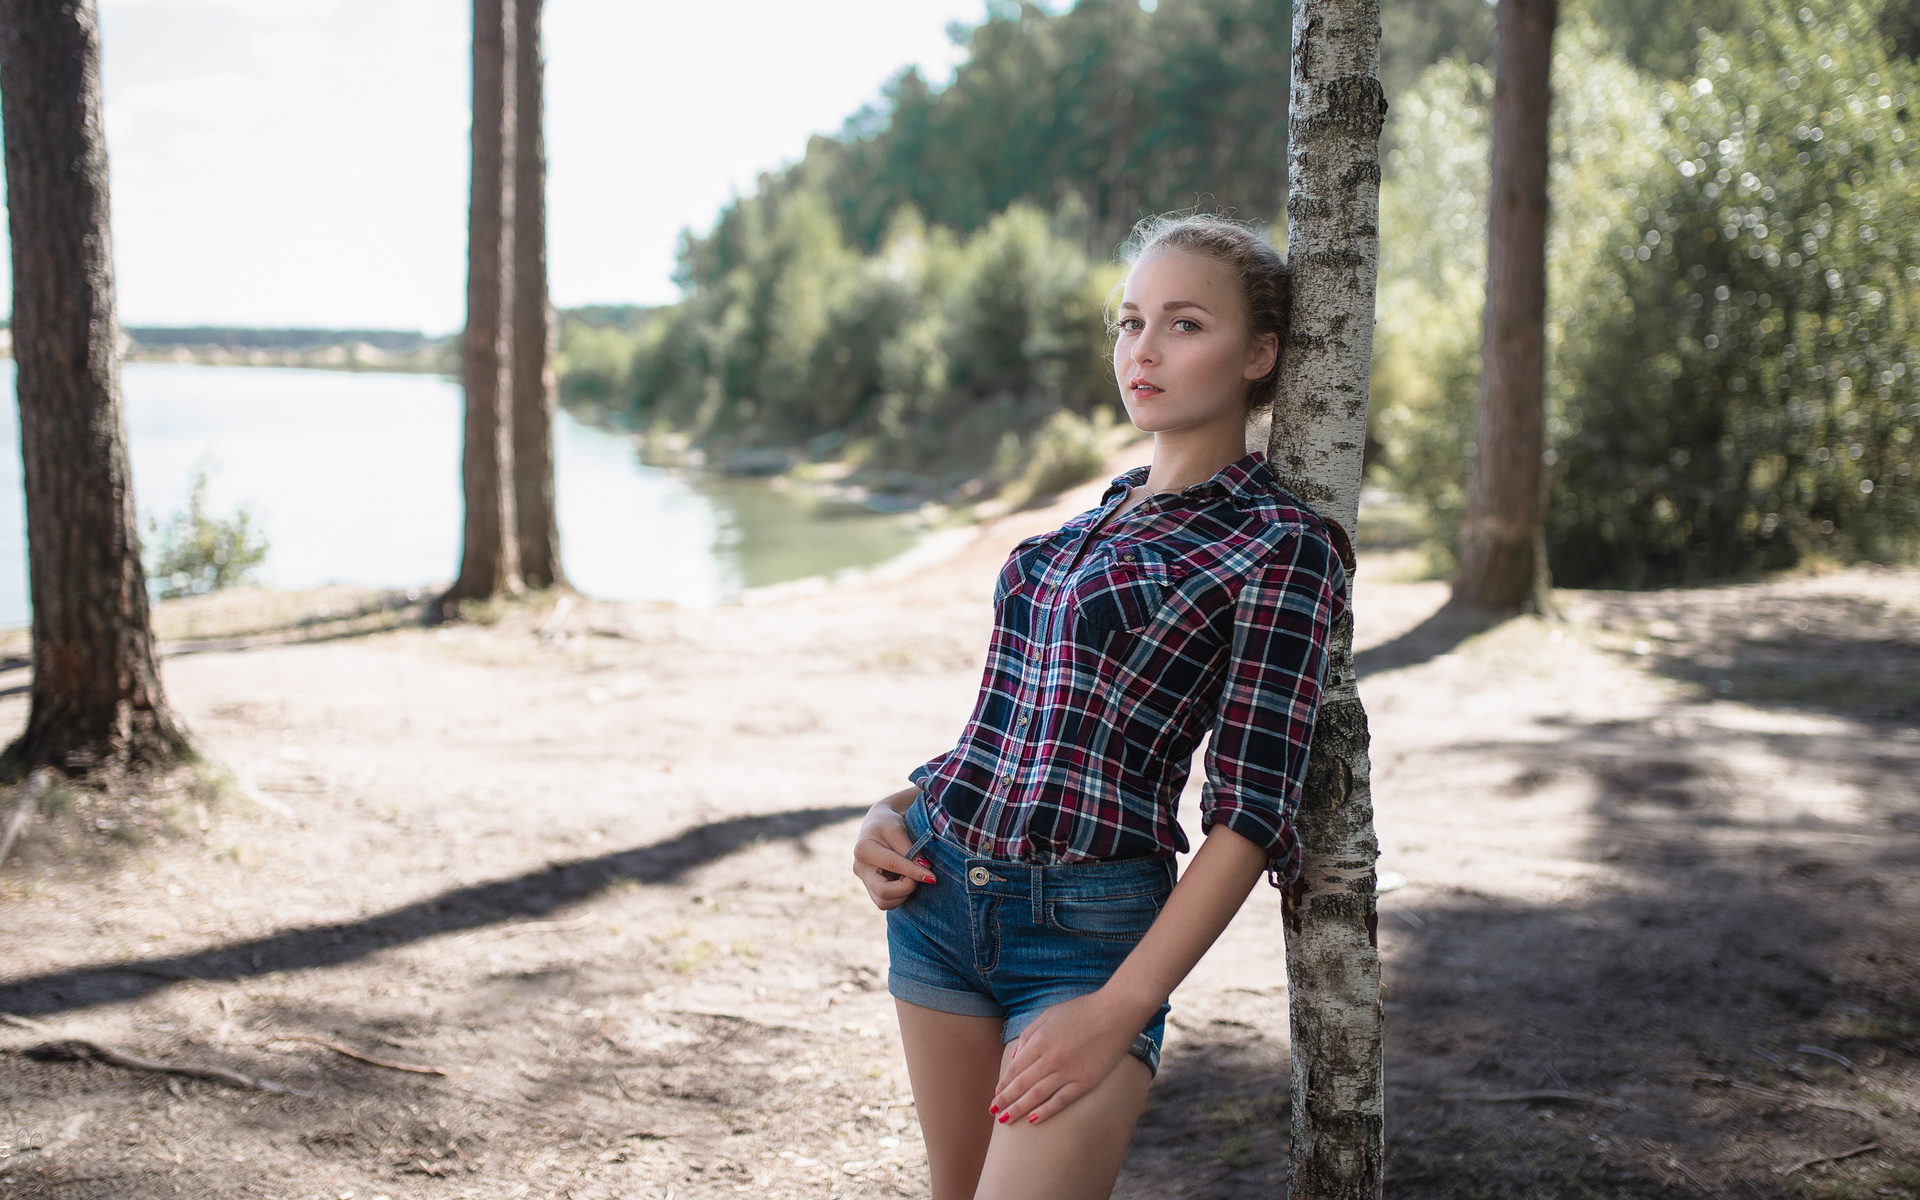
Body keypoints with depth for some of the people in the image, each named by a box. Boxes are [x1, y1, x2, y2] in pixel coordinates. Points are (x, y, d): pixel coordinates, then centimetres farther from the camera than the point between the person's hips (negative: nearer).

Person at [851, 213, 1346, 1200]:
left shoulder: (1277, 544, -8)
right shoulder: (1104, 511, 13)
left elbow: (1251, 813, -12)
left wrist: (1119, 1009, -18)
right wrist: (898, 810, 5)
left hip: (1086, 926, -7)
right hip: (939, 891, 7)